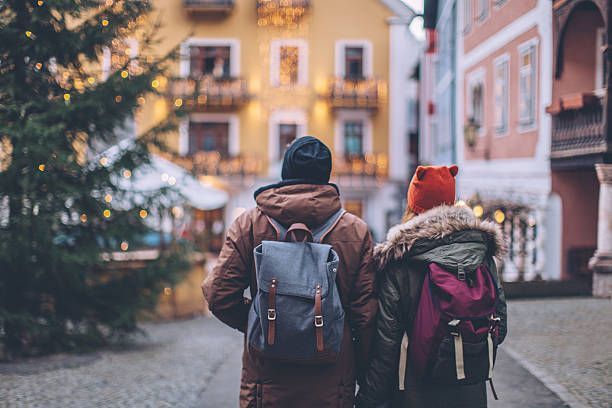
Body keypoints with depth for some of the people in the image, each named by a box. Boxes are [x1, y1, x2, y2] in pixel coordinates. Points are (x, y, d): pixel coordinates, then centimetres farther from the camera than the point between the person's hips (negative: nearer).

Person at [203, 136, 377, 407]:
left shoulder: (248, 224, -4)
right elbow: (367, 311, -4)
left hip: (266, 382, 0)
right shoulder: (357, 231, -2)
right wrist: (362, 368, 8)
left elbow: (218, 296, -7)